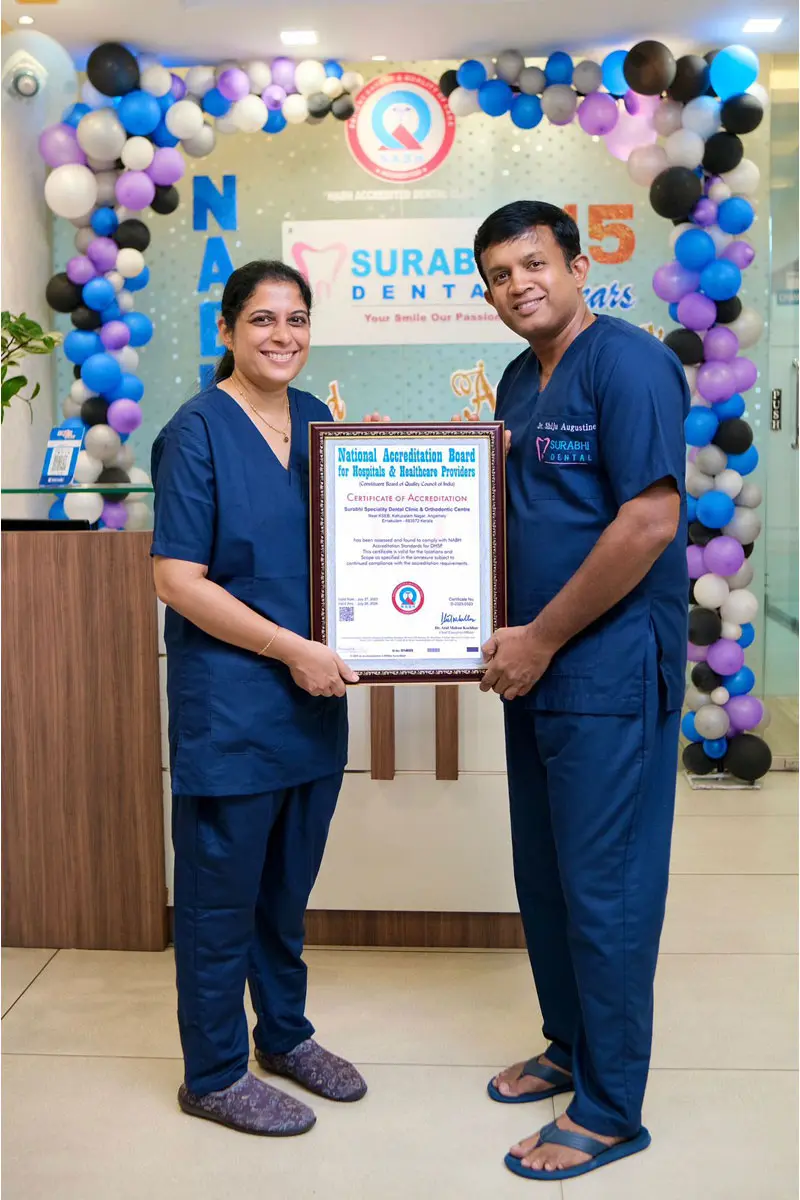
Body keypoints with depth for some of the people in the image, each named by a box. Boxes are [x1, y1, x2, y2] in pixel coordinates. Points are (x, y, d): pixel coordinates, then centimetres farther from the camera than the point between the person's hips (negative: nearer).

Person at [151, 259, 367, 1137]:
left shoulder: (316, 421, 8)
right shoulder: (198, 431, -11)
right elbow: (176, 578, -16)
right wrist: (291, 649, -18)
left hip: (312, 695, 7)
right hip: (229, 697, -6)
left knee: (290, 878, 19)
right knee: (222, 886, 7)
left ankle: (284, 1033, 39)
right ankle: (214, 1072, 26)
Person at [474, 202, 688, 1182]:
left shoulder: (627, 363, -12)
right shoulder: (519, 383, 14)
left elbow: (650, 521, -21)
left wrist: (542, 639, -16)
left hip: (609, 671, -8)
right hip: (533, 669, 8)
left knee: (604, 890, 2)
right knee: (544, 876, 18)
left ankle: (610, 1110, 18)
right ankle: (570, 1046, 38)